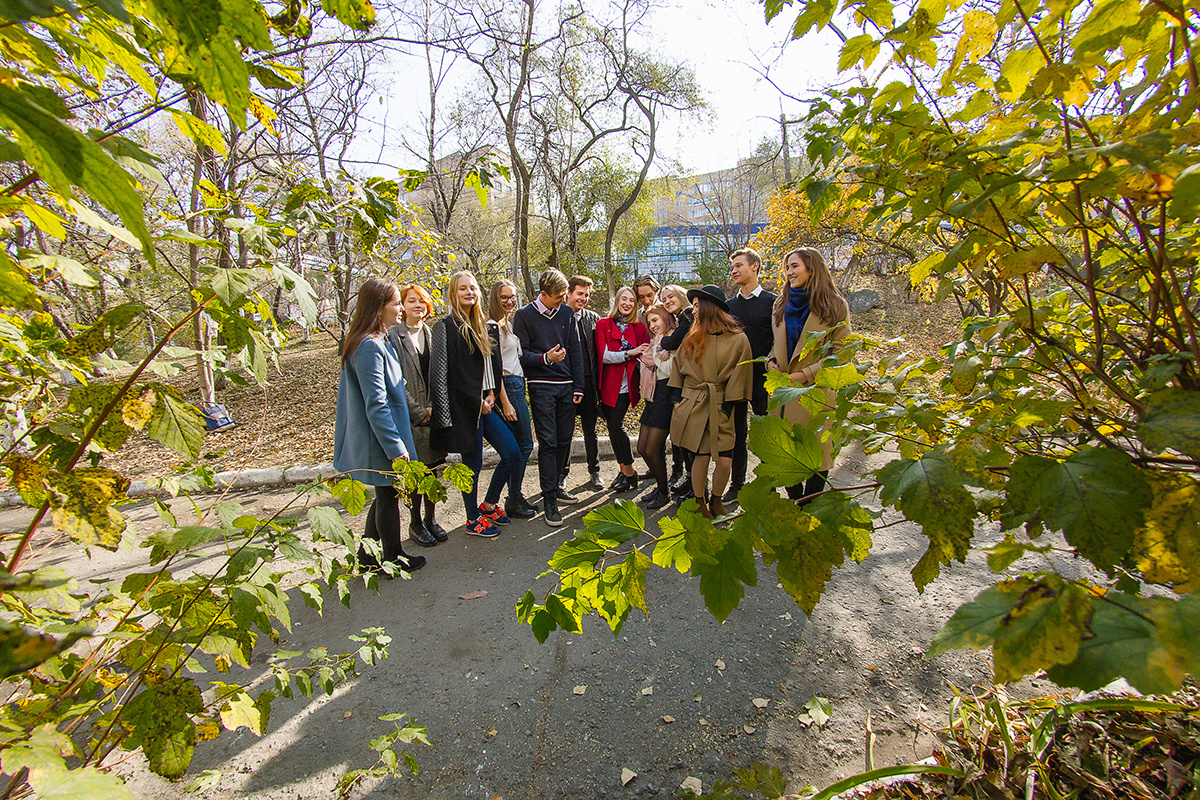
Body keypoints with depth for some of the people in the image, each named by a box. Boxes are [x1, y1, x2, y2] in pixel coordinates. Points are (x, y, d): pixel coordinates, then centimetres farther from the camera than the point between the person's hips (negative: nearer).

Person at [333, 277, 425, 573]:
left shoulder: (378, 341, 9)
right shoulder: (370, 346, -23)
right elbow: (376, 405, -25)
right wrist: (397, 448, -23)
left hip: (375, 437, 10)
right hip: (381, 438, -10)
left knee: (386, 495, 21)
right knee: (389, 496, 7)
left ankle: (368, 555, 35)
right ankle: (394, 559, 27)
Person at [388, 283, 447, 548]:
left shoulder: (432, 334, 10)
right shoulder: (393, 336, -7)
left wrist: (434, 407, -2)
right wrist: (419, 412, -11)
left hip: (433, 413, 5)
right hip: (410, 416, -5)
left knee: (432, 467, 12)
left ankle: (430, 519, 27)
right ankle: (415, 524, 21)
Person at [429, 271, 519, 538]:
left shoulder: (480, 325, 15)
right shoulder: (446, 326, -9)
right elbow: (442, 373, -14)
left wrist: (492, 394, 3)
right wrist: (478, 401, -12)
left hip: (485, 404, 8)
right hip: (464, 407, -8)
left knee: (512, 453, 7)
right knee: (473, 464, 3)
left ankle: (488, 505, 27)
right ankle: (473, 520, 23)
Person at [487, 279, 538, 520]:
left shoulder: (509, 323, 16)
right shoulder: (493, 326, -13)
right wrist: (505, 402, -20)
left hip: (517, 385, 9)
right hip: (508, 388, -9)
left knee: (519, 445, 13)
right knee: (524, 445, -4)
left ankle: (515, 497, 23)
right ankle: (514, 500, 8)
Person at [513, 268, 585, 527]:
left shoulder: (567, 313, 10)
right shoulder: (524, 315, -1)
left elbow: (576, 351, 10)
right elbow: (520, 353, -4)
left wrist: (578, 387, 5)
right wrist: (545, 358, -21)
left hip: (567, 386, 4)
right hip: (541, 387, -4)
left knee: (564, 440, 8)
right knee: (548, 442, -6)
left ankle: (555, 485, 25)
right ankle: (549, 499, 1)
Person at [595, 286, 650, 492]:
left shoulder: (639, 328, 7)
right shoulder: (603, 324, 4)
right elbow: (603, 355, -7)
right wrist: (630, 353, -14)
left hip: (626, 386, -1)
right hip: (608, 384, 2)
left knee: (616, 426, -10)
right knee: (613, 428, 7)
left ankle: (629, 472, 6)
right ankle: (623, 470, 22)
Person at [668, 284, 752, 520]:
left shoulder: (738, 340, -3)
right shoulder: (692, 337, 8)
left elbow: (737, 377, -2)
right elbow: (678, 367, 14)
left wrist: (726, 409, -6)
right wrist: (677, 399, 6)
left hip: (720, 406, -2)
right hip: (692, 404, 2)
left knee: (725, 461, -4)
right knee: (701, 456, 0)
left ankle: (716, 500, 23)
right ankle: (700, 502, 21)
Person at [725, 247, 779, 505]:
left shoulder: (773, 302, 0)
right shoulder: (728, 306, 13)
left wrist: (771, 367, -15)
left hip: (763, 379, -4)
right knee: (736, 433, 9)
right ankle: (737, 485, 21)